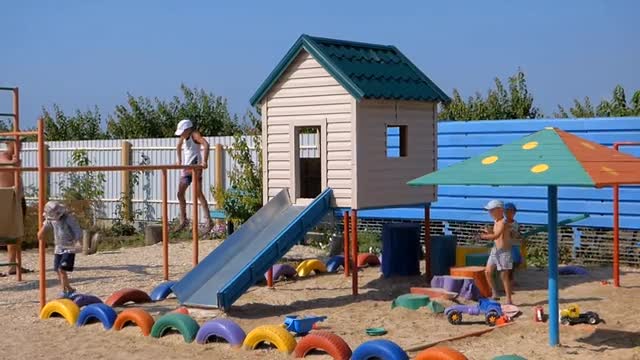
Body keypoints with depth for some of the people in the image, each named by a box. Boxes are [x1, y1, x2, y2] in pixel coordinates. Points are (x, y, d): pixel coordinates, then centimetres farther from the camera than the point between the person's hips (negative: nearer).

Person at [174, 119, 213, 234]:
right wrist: (179, 161, 28)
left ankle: (209, 221, -17)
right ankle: (183, 221, 19)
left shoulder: (195, 135, -12)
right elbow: (178, 147, 32)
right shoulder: (184, 136, 11)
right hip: (186, 168, 9)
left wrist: (205, 161, -36)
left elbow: (206, 144, -30)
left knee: (198, 193, -15)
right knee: (180, 194, 9)